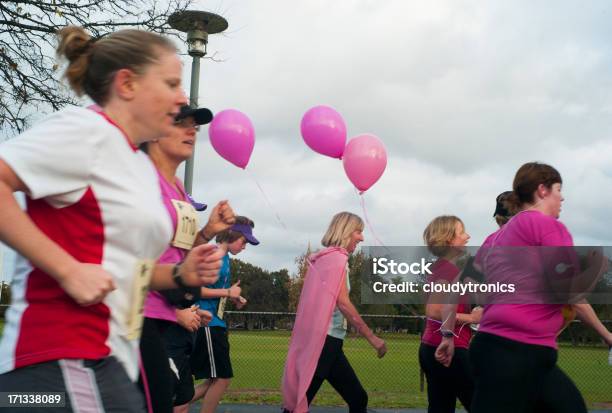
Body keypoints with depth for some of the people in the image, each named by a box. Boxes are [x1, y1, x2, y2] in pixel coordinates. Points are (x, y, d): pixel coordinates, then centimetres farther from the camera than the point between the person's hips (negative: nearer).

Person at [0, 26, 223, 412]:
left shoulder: (143, 167, 16)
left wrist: (180, 274, 6)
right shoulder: (86, 128, -10)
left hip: (108, 360, 9)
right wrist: (67, 269, -23)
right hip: (63, 362, -9)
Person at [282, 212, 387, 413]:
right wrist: (372, 337, -13)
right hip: (325, 339, -10)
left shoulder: (325, 257, 18)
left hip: (323, 338, 10)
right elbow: (342, 303, -16)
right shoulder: (337, 257, -9)